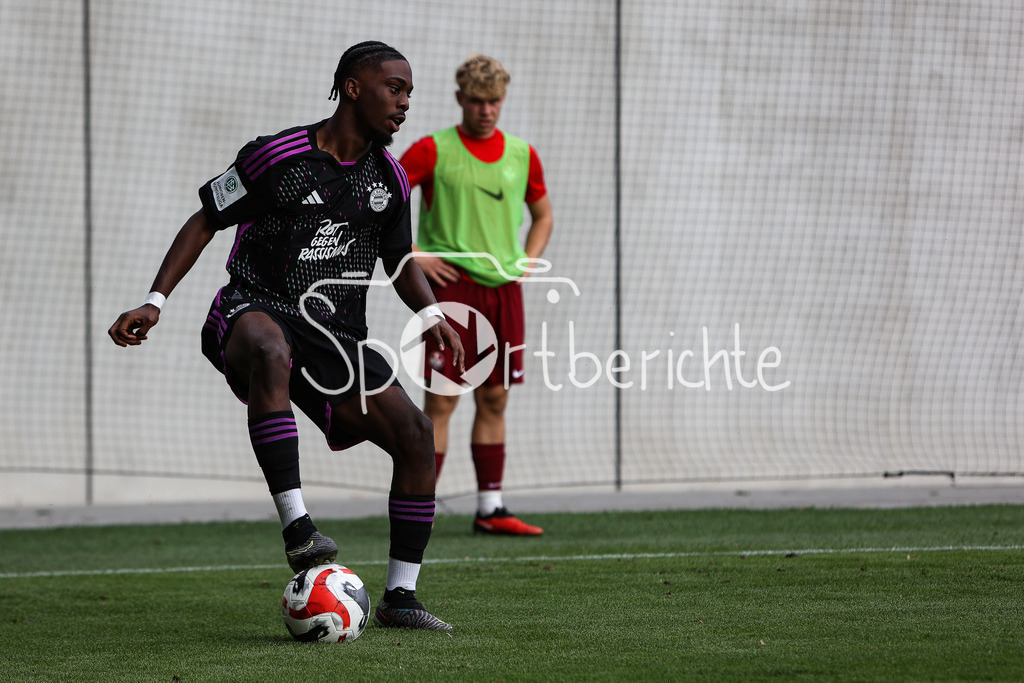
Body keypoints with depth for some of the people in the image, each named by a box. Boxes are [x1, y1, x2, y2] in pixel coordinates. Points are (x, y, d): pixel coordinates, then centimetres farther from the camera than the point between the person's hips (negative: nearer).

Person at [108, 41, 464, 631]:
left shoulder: (389, 178, 10)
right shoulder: (278, 156, -6)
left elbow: (399, 260, 24)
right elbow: (206, 220, 2)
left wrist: (433, 315, 2)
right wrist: (154, 304, -6)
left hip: (335, 337, 6)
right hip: (255, 310, -6)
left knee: (415, 432, -9)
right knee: (271, 351, -43)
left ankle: (400, 596, 2)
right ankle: (297, 528, -48)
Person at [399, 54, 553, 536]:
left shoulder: (521, 154, 11)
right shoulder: (434, 151, -4)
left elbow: (542, 213, 26)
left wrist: (528, 259, 10)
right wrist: (412, 255, -10)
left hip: (503, 290, 5)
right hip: (451, 285, -5)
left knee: (494, 401, 8)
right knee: (441, 401, -8)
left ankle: (490, 509, 13)